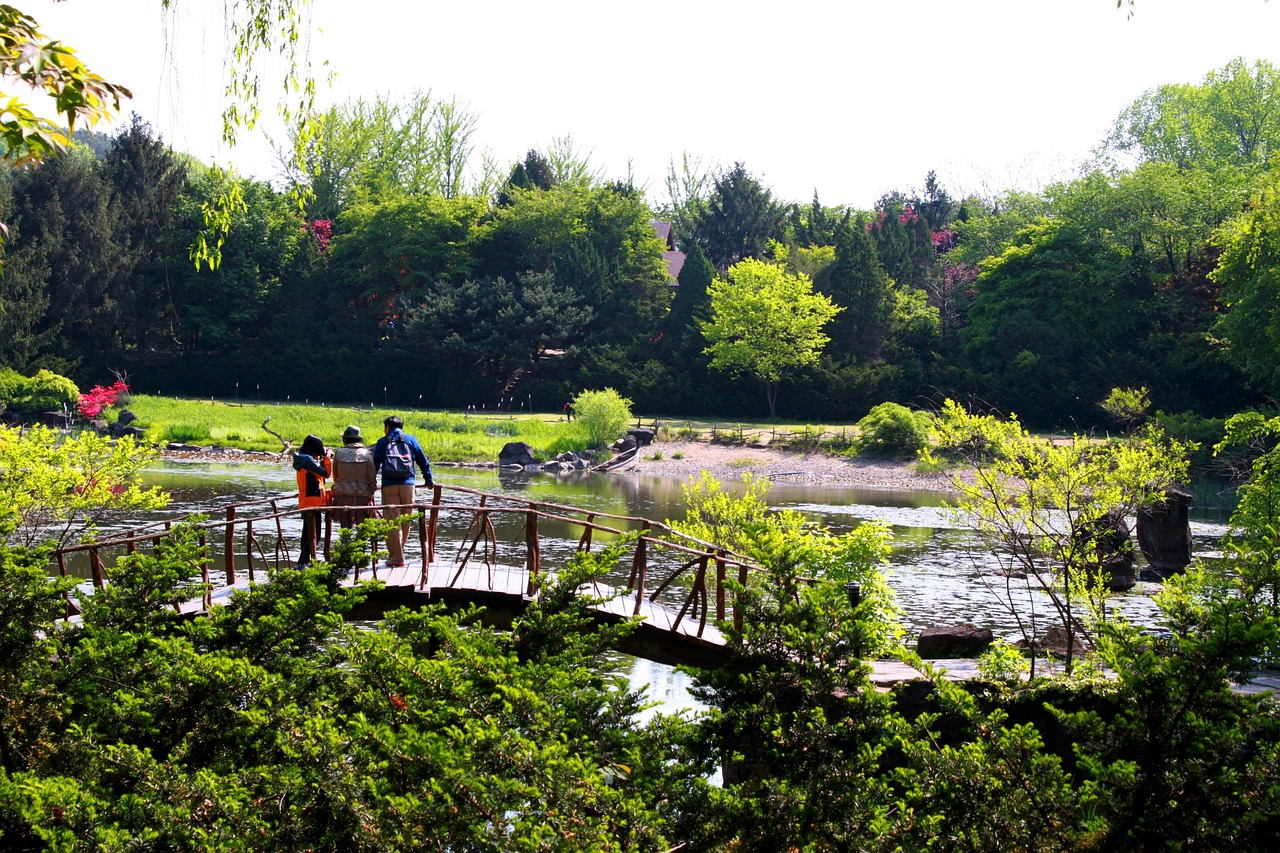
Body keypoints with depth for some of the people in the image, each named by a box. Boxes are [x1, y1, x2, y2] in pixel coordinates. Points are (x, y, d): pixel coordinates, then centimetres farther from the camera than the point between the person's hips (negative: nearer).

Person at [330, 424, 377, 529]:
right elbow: (372, 479, -2)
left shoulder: (338, 453, 1)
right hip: (362, 496, -1)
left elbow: (335, 476, 11)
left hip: (342, 497, 1)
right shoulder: (367, 454, -3)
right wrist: (370, 495, 10)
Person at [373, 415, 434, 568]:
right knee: (405, 521, 11)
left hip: (389, 486, -2)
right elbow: (423, 461, 14)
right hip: (408, 484, 2)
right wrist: (428, 480, 22)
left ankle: (396, 557, -7)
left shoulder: (382, 442, 10)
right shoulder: (410, 440, 14)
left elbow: (375, 464, 5)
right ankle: (397, 554, 19)